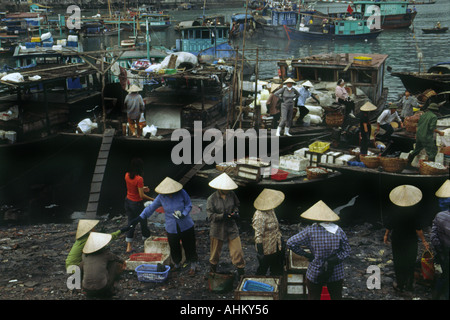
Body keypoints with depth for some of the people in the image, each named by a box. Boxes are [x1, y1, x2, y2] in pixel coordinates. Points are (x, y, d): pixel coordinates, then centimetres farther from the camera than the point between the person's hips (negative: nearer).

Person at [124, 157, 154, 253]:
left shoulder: (127, 175, -5)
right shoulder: (139, 179, -26)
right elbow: (142, 195, -22)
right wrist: (152, 199, -11)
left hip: (128, 201, 6)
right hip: (137, 204, -6)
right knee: (143, 223, 15)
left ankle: (129, 247, 17)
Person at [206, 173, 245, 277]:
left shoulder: (231, 194, -4)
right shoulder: (211, 199, -14)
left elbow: (236, 205, 14)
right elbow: (210, 216, -16)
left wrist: (236, 212, -7)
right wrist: (223, 216, -26)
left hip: (232, 229, 2)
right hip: (217, 230, -2)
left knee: (238, 252, -2)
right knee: (215, 253, 17)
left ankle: (241, 274, 13)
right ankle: (212, 272, 41)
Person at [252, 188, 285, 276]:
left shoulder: (271, 210, 0)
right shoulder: (260, 216, -29)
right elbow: (258, 236, -28)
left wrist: (280, 238, 21)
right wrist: (260, 253, -27)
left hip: (276, 245, 9)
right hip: (267, 249, -9)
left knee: (277, 270, 20)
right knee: (263, 269, 10)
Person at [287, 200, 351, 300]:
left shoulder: (310, 231, -16)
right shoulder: (339, 231, -10)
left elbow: (290, 243, -15)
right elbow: (346, 251, -5)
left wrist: (306, 254, -7)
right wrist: (335, 259, -11)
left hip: (315, 274, -2)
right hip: (336, 274, 2)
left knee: (313, 297, 17)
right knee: (336, 297, 20)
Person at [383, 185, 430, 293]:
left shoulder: (395, 212, -19)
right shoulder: (414, 211, -21)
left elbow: (389, 226, -7)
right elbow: (418, 229, -17)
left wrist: (386, 235, 11)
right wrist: (424, 241, -5)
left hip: (398, 241, 0)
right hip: (411, 242, 1)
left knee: (399, 263, 17)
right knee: (410, 263, 21)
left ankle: (400, 285, 29)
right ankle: (409, 284, 32)